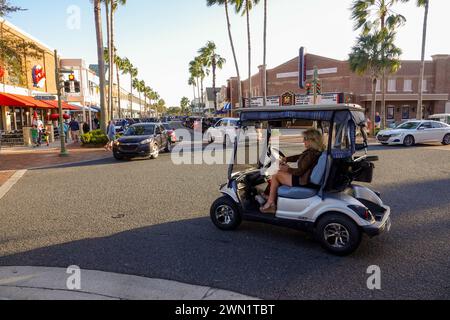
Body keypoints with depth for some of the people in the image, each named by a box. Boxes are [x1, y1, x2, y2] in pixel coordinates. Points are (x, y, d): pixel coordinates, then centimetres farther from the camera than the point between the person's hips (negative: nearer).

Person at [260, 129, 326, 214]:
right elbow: (299, 157, 16)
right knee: (280, 172, 19)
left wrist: (288, 169, -8)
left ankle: (270, 204, 8)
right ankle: (272, 197, 18)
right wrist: (286, 159, 3)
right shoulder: (313, 151, 5)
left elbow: (300, 172, -23)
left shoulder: (311, 154, -25)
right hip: (306, 178, 10)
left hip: (303, 181, -10)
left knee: (275, 176, -1)